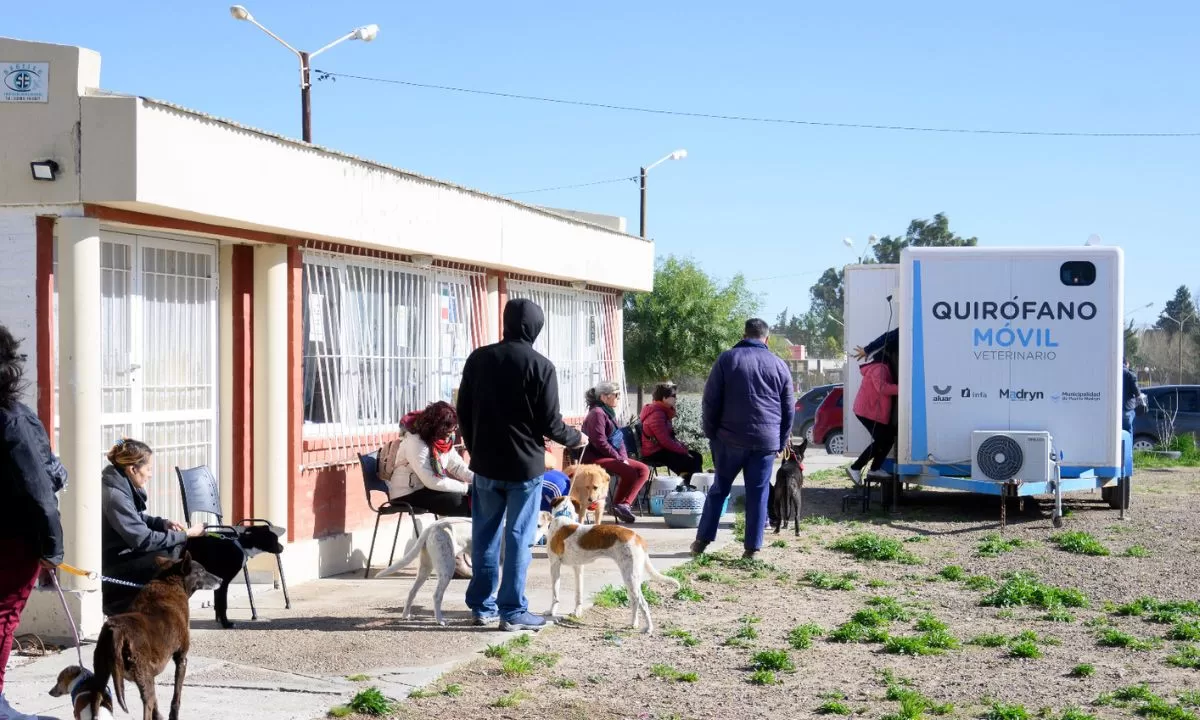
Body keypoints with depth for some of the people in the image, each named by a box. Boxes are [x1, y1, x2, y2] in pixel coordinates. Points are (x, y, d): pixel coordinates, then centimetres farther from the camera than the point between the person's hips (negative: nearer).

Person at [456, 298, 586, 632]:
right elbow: (550, 423, -10)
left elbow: (463, 412, 6)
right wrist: (576, 438, 9)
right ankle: (513, 611, 3)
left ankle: (482, 605, 19)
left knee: (485, 535, 13)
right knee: (518, 538, 2)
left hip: (485, 463, 4)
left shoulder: (479, 358, 1)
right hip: (525, 465, -4)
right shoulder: (541, 366, -11)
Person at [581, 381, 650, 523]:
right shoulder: (597, 413, -14)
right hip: (595, 458, -10)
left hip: (613, 457, 10)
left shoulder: (609, 413, 17)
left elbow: (619, 440, 20)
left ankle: (625, 504, -8)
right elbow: (600, 442, -21)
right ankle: (618, 505, -9)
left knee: (644, 470, -3)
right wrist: (619, 459, -17)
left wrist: (624, 457, 2)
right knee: (629, 472, -27)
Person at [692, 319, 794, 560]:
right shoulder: (779, 365, 7)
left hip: (730, 438, -1)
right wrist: (781, 443, 18)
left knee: (719, 489, 10)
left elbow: (710, 401, -1)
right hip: (766, 440, 1)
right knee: (758, 494, 5)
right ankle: (752, 547, 5)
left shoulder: (727, 359, 0)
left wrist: (711, 434, 8)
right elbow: (789, 410, 11)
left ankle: (702, 539, 11)